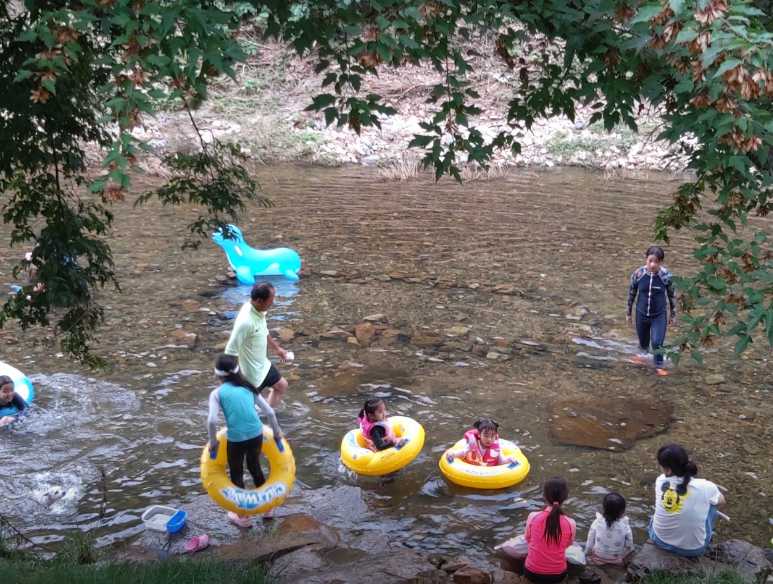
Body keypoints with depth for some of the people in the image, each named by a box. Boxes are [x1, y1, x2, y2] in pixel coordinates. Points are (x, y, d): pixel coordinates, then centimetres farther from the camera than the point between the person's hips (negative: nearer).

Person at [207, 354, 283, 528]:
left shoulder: (217, 393, -2)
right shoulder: (248, 387, 8)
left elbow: (212, 421, -15)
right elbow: (269, 412, 5)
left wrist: (213, 442, -1)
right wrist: (276, 432, 17)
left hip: (236, 439, -4)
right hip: (256, 435, 4)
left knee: (236, 475, 19)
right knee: (254, 467, 29)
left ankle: (243, 516, 30)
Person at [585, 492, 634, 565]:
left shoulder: (596, 523, -22)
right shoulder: (625, 526, -24)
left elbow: (590, 542, -10)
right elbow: (629, 547, -11)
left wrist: (587, 553, 9)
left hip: (598, 559, 0)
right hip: (618, 561, 0)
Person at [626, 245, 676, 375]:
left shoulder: (666, 276, -19)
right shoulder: (638, 273, -16)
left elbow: (671, 295, -4)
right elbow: (631, 293, -2)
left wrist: (673, 315, 5)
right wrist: (628, 313, 7)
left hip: (659, 315, -2)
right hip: (642, 313, 2)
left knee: (657, 343, -13)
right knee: (643, 340, 22)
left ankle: (659, 366, 14)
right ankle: (643, 353, 55)